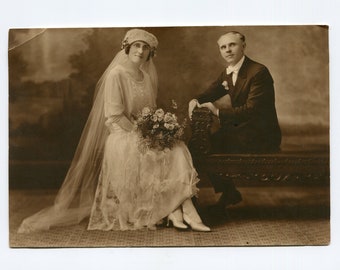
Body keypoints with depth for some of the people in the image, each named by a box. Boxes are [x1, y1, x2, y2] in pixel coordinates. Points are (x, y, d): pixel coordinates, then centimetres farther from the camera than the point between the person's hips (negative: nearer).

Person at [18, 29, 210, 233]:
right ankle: (176, 212, -18)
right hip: (122, 138, -6)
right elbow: (114, 116, -15)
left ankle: (178, 212, -23)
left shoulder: (147, 77, 13)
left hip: (145, 134, 6)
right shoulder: (116, 74, -9)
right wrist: (140, 133, -16)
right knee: (159, 156, -26)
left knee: (177, 150, -19)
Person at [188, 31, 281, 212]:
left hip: (262, 135, -9)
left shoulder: (259, 72, -19)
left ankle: (229, 193, 7)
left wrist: (218, 112, -29)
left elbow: (251, 109, -27)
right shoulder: (226, 74, 8)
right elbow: (211, 93, 15)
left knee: (215, 143, -17)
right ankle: (228, 193, 15)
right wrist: (195, 100, -9)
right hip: (242, 128, 9)